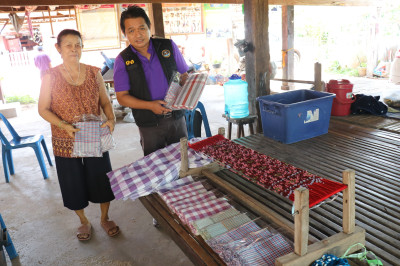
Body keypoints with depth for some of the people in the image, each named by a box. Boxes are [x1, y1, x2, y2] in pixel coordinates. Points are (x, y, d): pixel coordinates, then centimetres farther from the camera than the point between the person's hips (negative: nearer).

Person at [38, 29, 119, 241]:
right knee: (74, 184, 12)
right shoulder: (51, 76, -6)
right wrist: (64, 125, -20)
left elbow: (105, 102, 5)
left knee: (102, 180, 9)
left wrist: (111, 119, -15)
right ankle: (84, 222, 36)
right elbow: (43, 109, -5)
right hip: (66, 142, -1)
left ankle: (104, 218, 34)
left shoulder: (94, 73, 1)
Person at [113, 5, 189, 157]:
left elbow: (184, 75, 10)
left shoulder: (168, 46, 0)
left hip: (176, 117, 2)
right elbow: (122, 97, -5)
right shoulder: (122, 60, -5)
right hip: (149, 125, -1)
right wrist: (150, 105, -19)